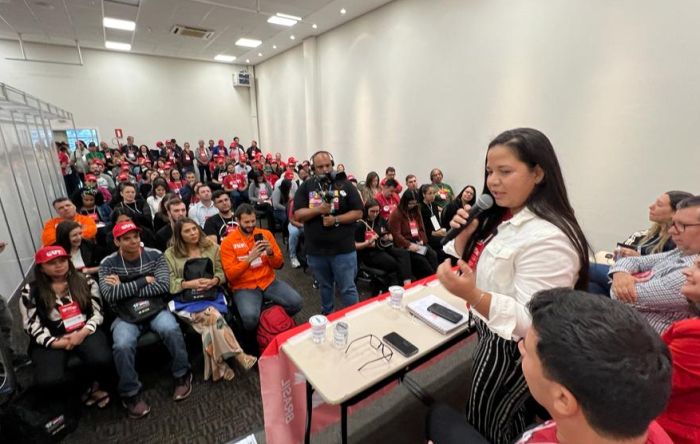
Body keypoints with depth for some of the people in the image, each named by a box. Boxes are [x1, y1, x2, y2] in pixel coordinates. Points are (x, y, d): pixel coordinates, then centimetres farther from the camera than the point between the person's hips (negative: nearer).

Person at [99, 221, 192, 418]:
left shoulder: (155, 255, -3)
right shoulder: (108, 264, -2)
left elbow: (163, 286, -14)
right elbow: (109, 295, -16)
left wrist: (124, 289, -13)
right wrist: (144, 280, -16)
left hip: (156, 309, 0)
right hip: (126, 316, 0)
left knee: (171, 329, -29)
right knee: (122, 345, -28)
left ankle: (182, 375, -4)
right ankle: (131, 394, -3)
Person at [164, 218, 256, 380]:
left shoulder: (212, 247, 11)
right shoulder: (170, 254, 6)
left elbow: (221, 272, 10)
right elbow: (170, 283, 1)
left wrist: (213, 281, -12)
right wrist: (191, 284, -15)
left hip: (211, 295, 2)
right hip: (186, 300, -2)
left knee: (209, 321, -30)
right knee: (212, 314, -31)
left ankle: (219, 365, -18)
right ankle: (238, 355, -27)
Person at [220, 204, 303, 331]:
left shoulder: (266, 234, 4)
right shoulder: (228, 242, -4)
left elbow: (279, 264, 6)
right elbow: (230, 275, -11)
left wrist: (270, 253, -16)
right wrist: (250, 258, -25)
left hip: (269, 282, 3)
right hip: (244, 287, -3)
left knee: (296, 302, -18)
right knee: (250, 317, -32)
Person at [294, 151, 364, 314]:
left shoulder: (345, 185, -2)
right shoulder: (305, 187, 2)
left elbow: (358, 212, -5)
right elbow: (298, 214, -5)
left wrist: (336, 219, -18)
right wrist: (318, 210, -21)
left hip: (343, 249, -2)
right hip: (315, 250, 3)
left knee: (347, 288, 5)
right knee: (324, 286, 23)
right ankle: (327, 316, 43)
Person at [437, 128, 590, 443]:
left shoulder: (548, 238, -29)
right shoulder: (500, 217, -1)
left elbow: (531, 321, -29)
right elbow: (471, 265, 7)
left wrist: (472, 295, -42)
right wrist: (464, 235, -12)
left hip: (512, 349, -8)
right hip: (491, 335, 8)